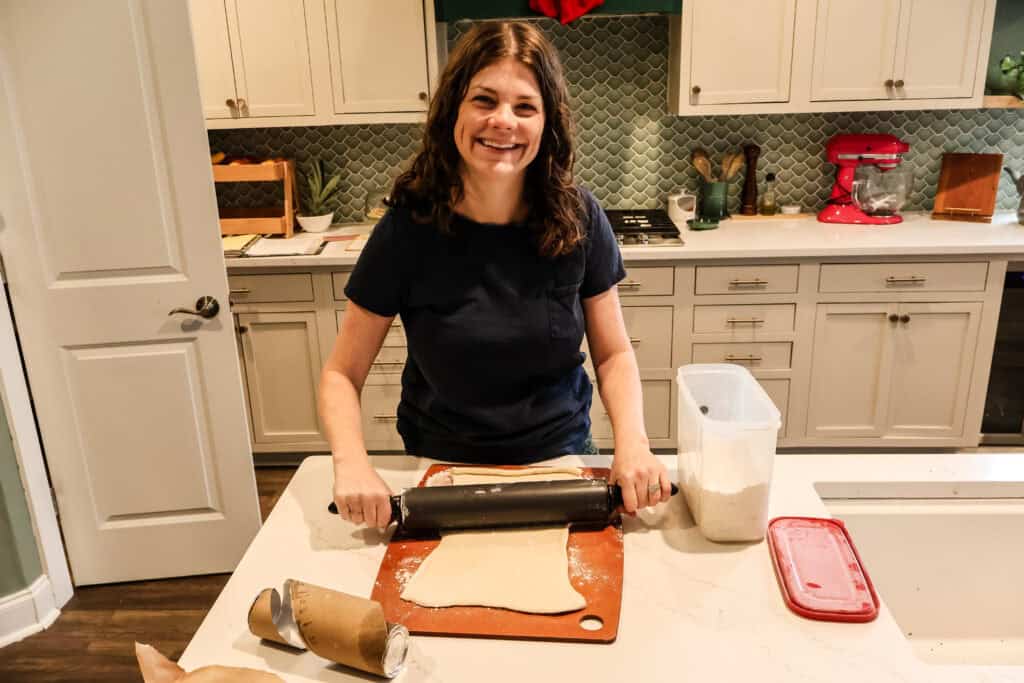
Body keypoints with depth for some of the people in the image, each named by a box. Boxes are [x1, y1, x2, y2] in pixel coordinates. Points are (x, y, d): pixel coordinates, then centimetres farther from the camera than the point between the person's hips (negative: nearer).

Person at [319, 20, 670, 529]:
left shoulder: (578, 218, -13)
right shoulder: (408, 227, -18)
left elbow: (613, 354, -5)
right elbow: (342, 373, -11)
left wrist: (632, 443, -22)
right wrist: (352, 464, -28)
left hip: (561, 463, 2)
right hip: (441, 472, -1)